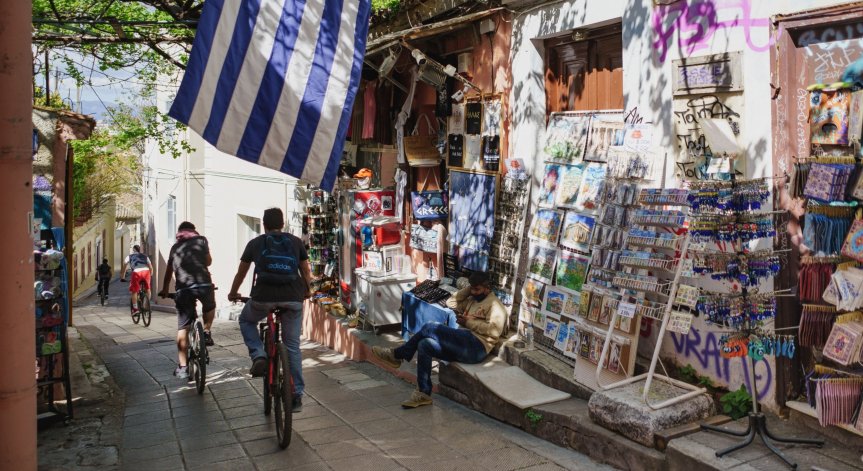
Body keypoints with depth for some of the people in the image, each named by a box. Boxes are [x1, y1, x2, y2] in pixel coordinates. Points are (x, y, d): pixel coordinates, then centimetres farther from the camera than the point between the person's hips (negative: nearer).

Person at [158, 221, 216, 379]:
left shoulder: (175, 247, 23)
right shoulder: (201, 239, 15)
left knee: (182, 327, 7)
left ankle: (182, 367, 7)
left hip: (182, 288, 2)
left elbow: (169, 272, 29)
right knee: (210, 307, 31)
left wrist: (164, 290, 42)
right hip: (203, 284, -2)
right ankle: (206, 332, 10)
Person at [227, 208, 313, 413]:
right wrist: (307, 291, 39)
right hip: (293, 298, 1)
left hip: (263, 297, -1)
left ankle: (258, 356, 7)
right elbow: (306, 271, 20)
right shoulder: (296, 242, 14)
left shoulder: (255, 243, 14)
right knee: (292, 345, 14)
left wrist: (233, 293, 41)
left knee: (246, 320, 30)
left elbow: (241, 273, 24)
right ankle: (297, 396, 14)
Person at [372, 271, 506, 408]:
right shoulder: (472, 300, 27)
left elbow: (494, 330, -15)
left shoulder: (495, 304, 0)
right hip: (463, 346, 9)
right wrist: (468, 289, 15)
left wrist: (469, 322, -11)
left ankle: (397, 355, -4)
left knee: (431, 328, -19)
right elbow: (450, 303, 22)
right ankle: (423, 394, -11)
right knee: (424, 345, -12)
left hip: (476, 347, -9)